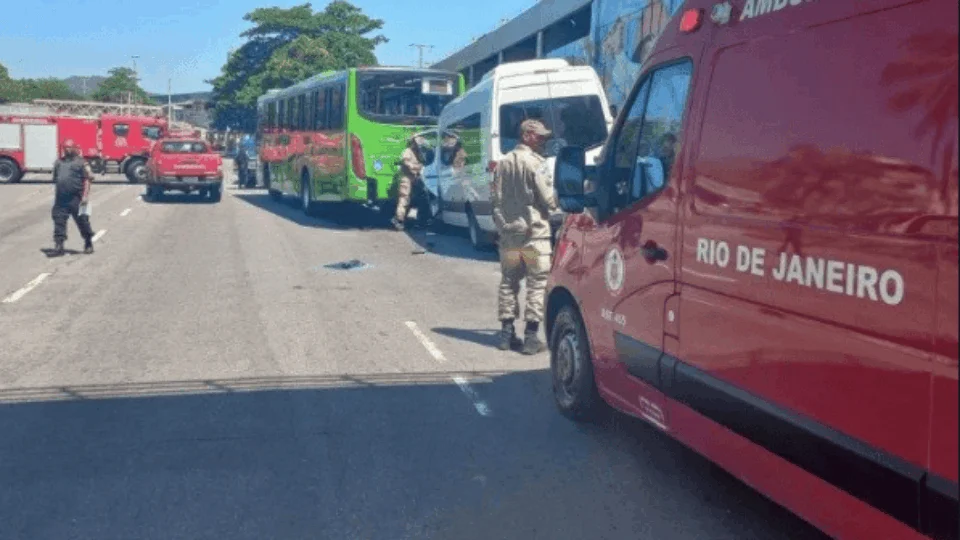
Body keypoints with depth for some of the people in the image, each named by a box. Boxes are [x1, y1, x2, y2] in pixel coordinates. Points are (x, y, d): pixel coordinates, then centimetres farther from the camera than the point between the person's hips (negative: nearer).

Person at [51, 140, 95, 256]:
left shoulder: (81, 162, -1)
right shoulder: (59, 162, 18)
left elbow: (88, 180, -7)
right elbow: (55, 180, 24)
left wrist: (85, 196, -15)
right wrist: (56, 196, 21)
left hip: (76, 199, -5)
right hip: (61, 199, 5)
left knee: (82, 221, 4)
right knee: (59, 221, -1)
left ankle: (88, 244, 20)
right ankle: (58, 245, 0)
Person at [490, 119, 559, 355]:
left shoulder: (503, 163, 9)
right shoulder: (533, 163, -12)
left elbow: (495, 198, 12)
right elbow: (548, 198, -13)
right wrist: (558, 205, 7)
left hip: (508, 232, 7)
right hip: (533, 233, -7)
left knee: (508, 282, 14)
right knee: (538, 283, -1)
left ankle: (506, 332, 17)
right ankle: (531, 336, -4)